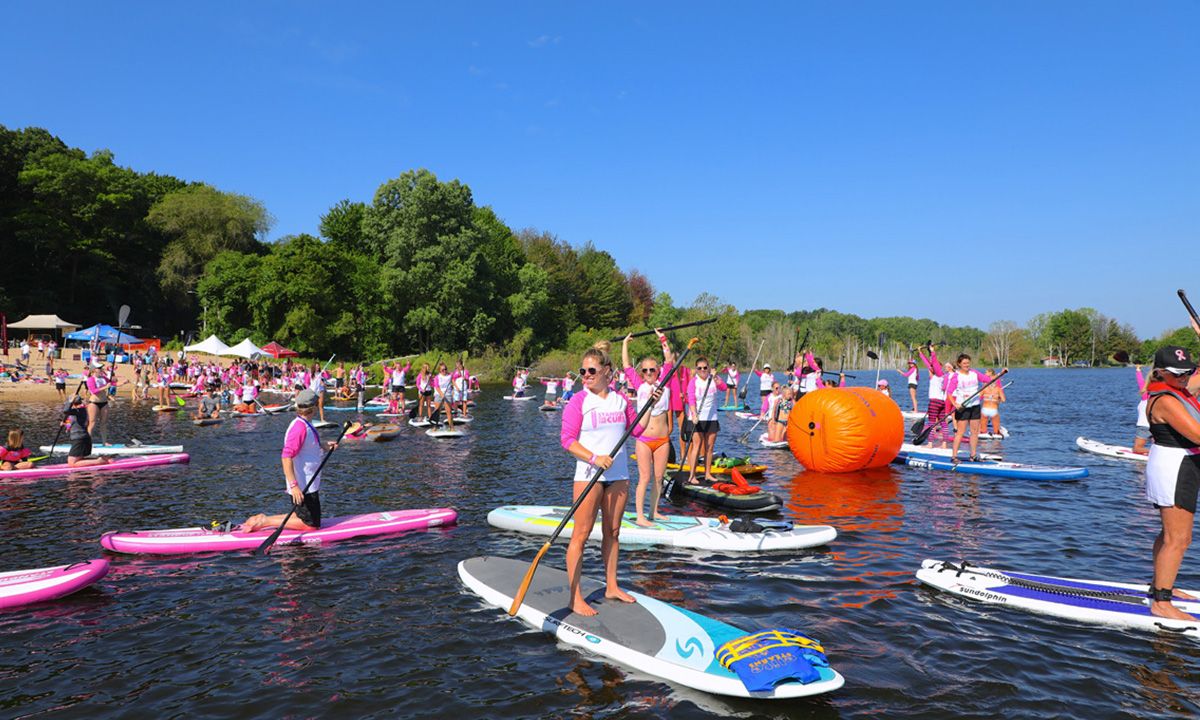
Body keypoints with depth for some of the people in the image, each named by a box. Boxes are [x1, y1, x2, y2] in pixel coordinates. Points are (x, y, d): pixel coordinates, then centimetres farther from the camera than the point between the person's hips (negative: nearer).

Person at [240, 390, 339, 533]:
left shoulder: (305, 424, 10)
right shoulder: (300, 427, -20)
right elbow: (286, 457, -26)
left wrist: (324, 447, 12)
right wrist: (294, 485, -28)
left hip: (308, 483, 10)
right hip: (302, 487, -10)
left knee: (305, 516, 18)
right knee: (311, 524, -4)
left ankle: (263, 519, 16)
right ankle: (266, 521, -3)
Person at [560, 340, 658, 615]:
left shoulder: (621, 400, 8)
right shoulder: (579, 401, -6)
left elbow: (637, 429, 16)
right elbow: (567, 439, -11)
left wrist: (651, 405, 6)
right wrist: (595, 458, -22)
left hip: (618, 475, 5)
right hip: (589, 475, -5)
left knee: (612, 532, 13)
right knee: (581, 534, -5)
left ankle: (611, 586, 26)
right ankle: (575, 597, 1)